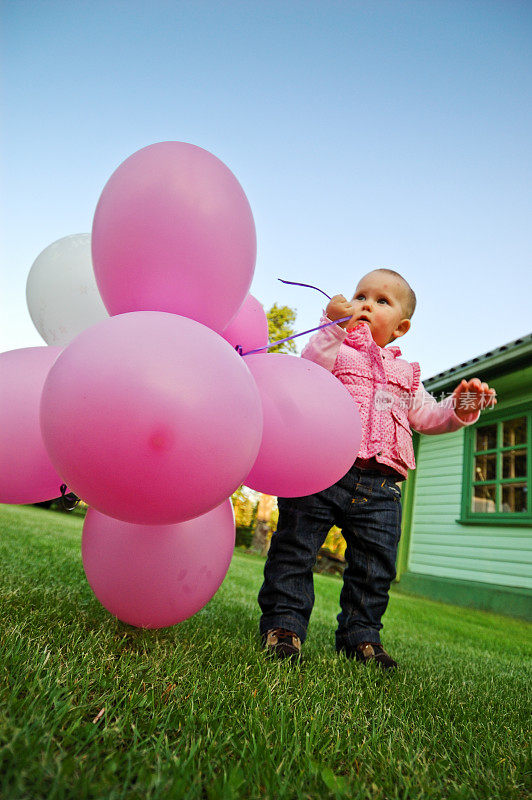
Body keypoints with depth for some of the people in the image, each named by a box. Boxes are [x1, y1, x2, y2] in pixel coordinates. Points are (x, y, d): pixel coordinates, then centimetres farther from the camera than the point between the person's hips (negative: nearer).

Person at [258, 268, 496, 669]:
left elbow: (428, 417, 23)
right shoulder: (334, 349, 9)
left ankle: (361, 635, 26)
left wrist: (460, 406, 5)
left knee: (375, 565, 9)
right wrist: (334, 326, -20)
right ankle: (283, 624, 14)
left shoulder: (405, 375, 23)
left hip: (379, 486, 4)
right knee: (295, 547, -1)